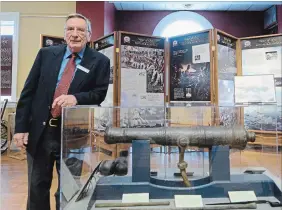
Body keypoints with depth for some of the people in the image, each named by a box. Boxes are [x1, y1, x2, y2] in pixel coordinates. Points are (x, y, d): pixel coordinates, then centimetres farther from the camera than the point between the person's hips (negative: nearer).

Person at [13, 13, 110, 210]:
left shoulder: (100, 61, -2)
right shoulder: (46, 53, 4)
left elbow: (100, 94, -5)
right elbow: (28, 92, 4)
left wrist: (76, 98, -24)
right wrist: (21, 126, -1)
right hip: (40, 131, 3)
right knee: (37, 187, 16)